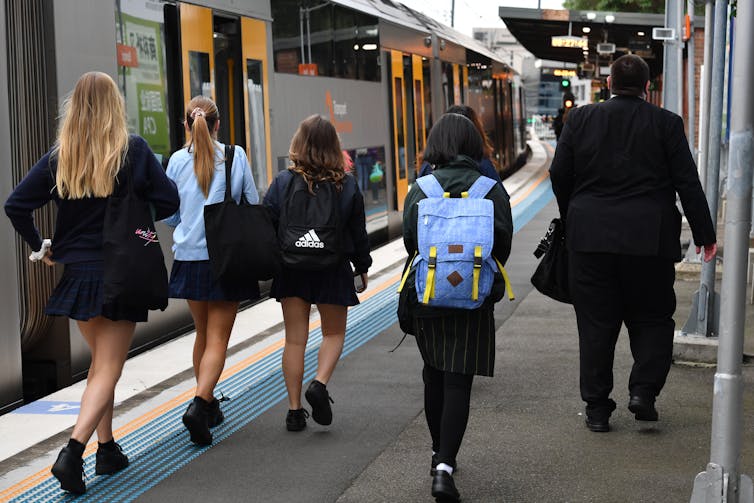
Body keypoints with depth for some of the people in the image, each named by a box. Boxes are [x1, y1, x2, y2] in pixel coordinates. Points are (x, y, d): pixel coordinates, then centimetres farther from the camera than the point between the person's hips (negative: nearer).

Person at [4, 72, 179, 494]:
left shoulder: (59, 156, -1)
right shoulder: (133, 149, -9)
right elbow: (168, 201, -8)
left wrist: (41, 247, 6)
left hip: (76, 272, 4)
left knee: (101, 361, 21)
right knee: (108, 370, 1)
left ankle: (107, 449, 22)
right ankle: (73, 452, -15)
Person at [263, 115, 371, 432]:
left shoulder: (284, 182, -6)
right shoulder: (347, 185, -4)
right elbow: (358, 231, 2)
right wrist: (362, 267, 14)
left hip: (291, 271, 1)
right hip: (333, 271, -1)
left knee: (295, 339, 8)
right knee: (334, 333, 16)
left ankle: (294, 410, 9)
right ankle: (320, 384, -8)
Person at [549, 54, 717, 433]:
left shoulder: (581, 119, 3)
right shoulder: (666, 123, -2)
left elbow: (559, 175, 4)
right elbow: (688, 184, -3)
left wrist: (571, 219, 19)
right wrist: (705, 235, 3)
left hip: (590, 236, 2)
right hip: (648, 239, -1)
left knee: (596, 323, 8)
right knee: (652, 317, 14)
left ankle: (597, 408, 11)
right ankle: (643, 391, 1)